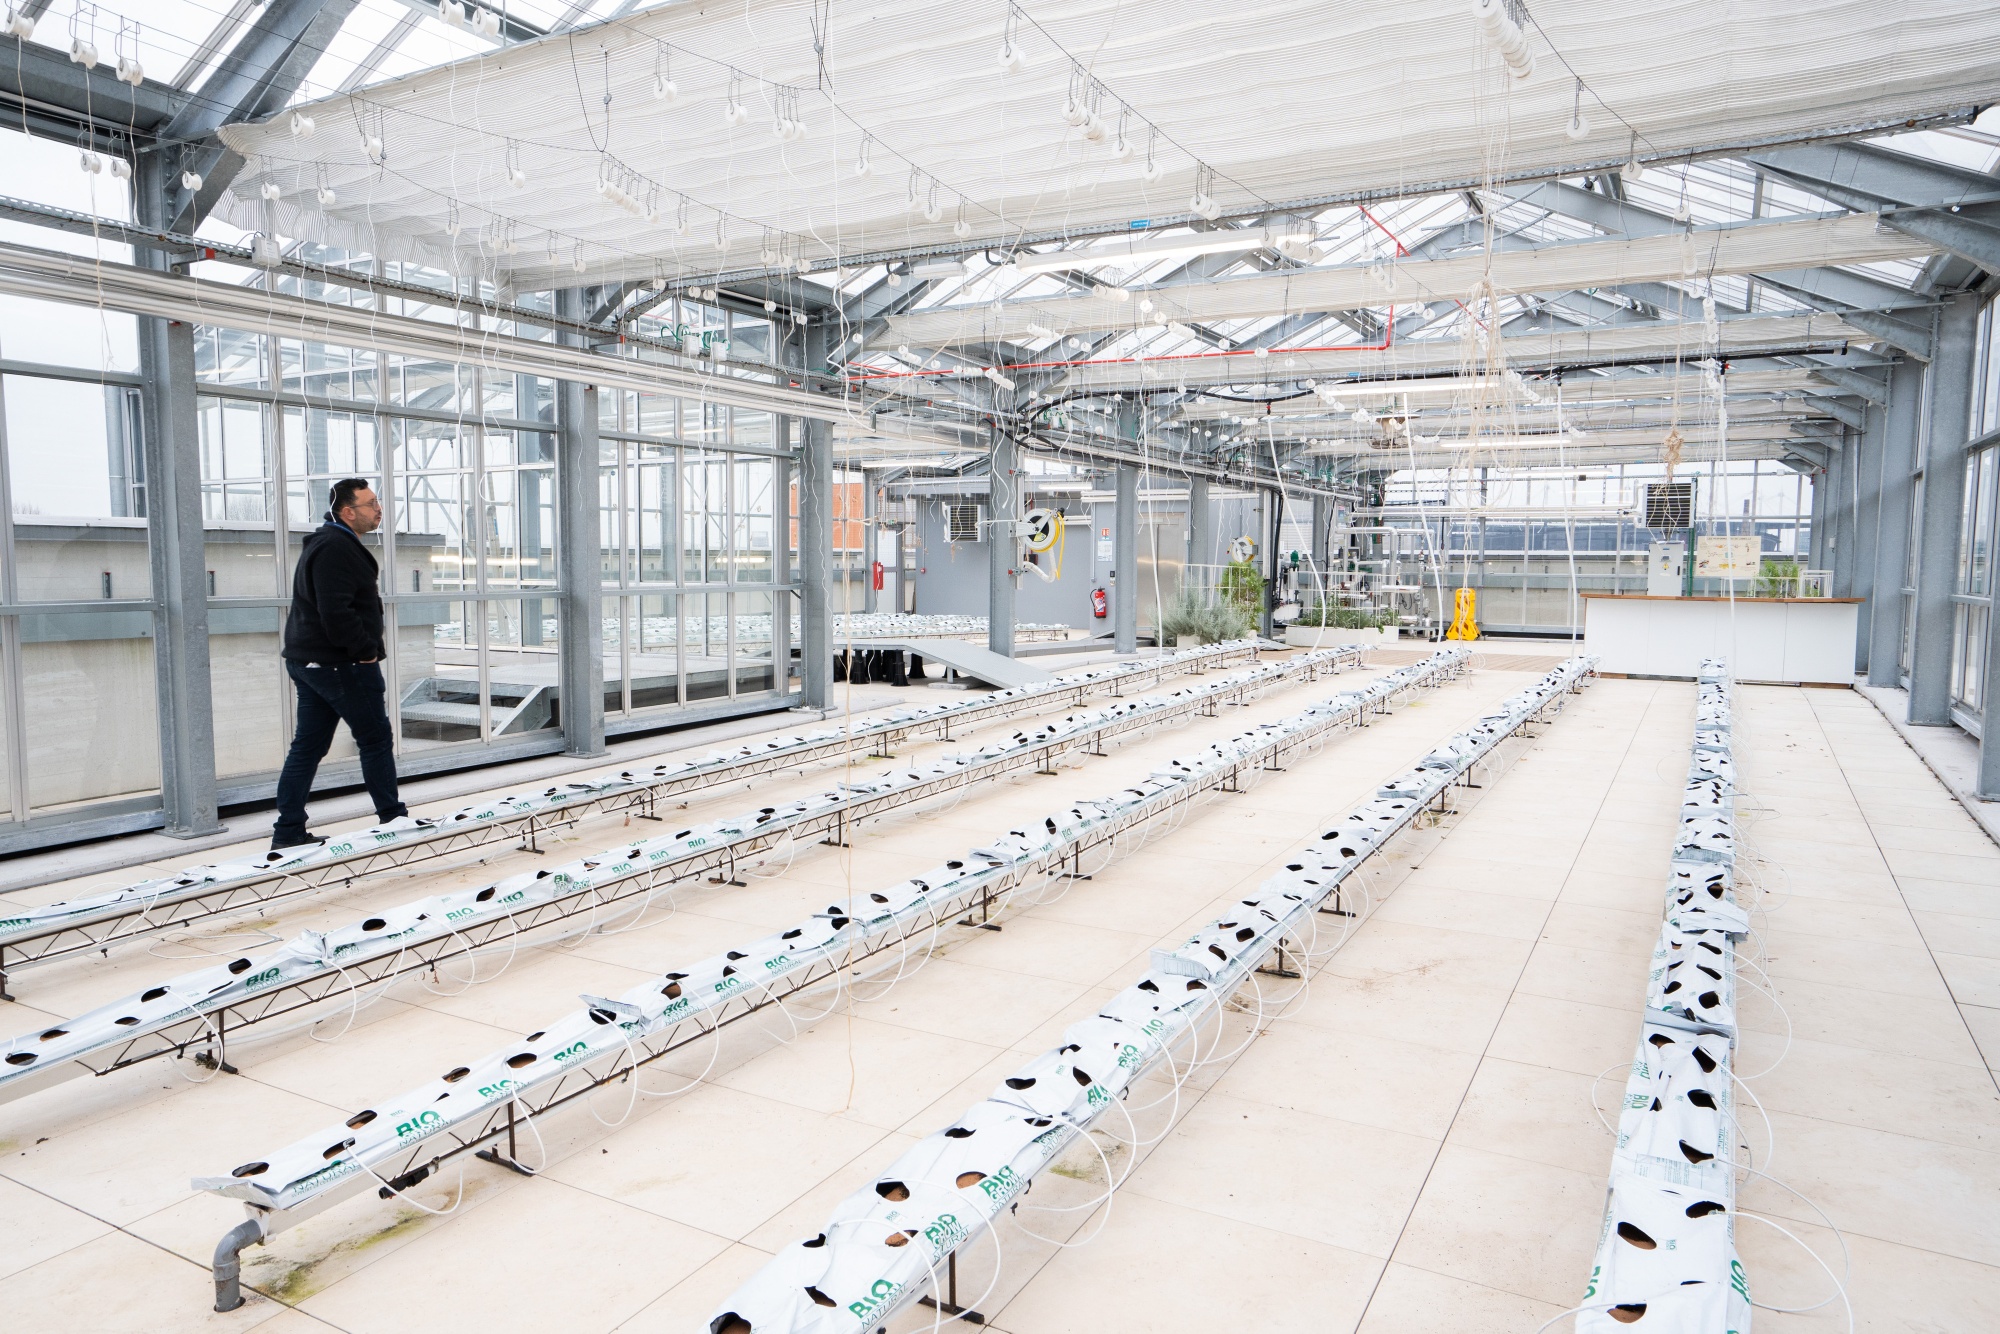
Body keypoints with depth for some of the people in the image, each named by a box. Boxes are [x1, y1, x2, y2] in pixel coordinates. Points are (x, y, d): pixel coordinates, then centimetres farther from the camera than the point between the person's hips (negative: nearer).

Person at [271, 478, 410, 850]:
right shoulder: (336, 548, -17)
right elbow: (336, 613, -26)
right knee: (376, 739, 1)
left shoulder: (325, 544, 19)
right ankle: (392, 819, 11)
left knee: (308, 745, 10)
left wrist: (368, 646, 15)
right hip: (343, 665, -10)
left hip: (309, 661, 11)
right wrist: (366, 650, -16)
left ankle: (288, 832, 13)